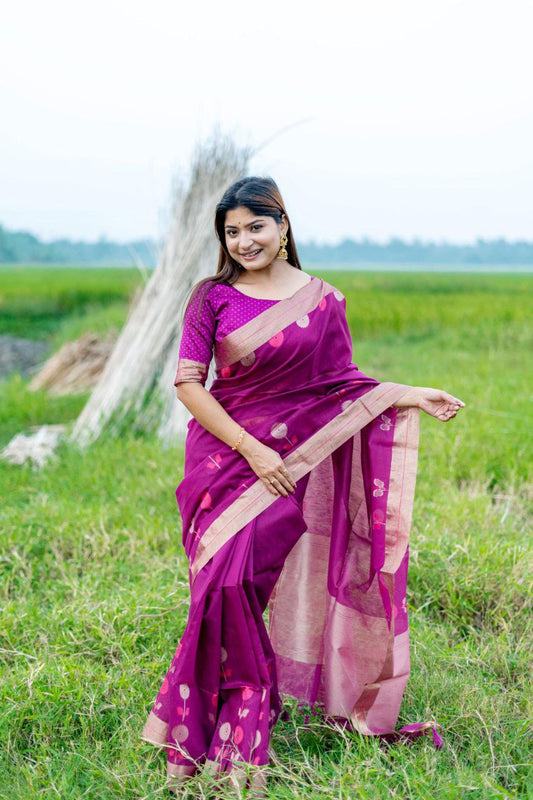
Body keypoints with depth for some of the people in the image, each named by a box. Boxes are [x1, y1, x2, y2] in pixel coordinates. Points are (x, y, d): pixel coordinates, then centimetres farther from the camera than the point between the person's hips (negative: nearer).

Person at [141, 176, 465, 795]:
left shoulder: (323, 301, 6)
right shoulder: (213, 297, 3)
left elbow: (342, 387, 11)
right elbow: (187, 383, -3)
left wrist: (411, 396, -2)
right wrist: (252, 449, -10)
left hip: (291, 462, 0)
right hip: (223, 455, 0)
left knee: (240, 581, -8)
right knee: (224, 586, -7)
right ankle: (234, 742, 8)